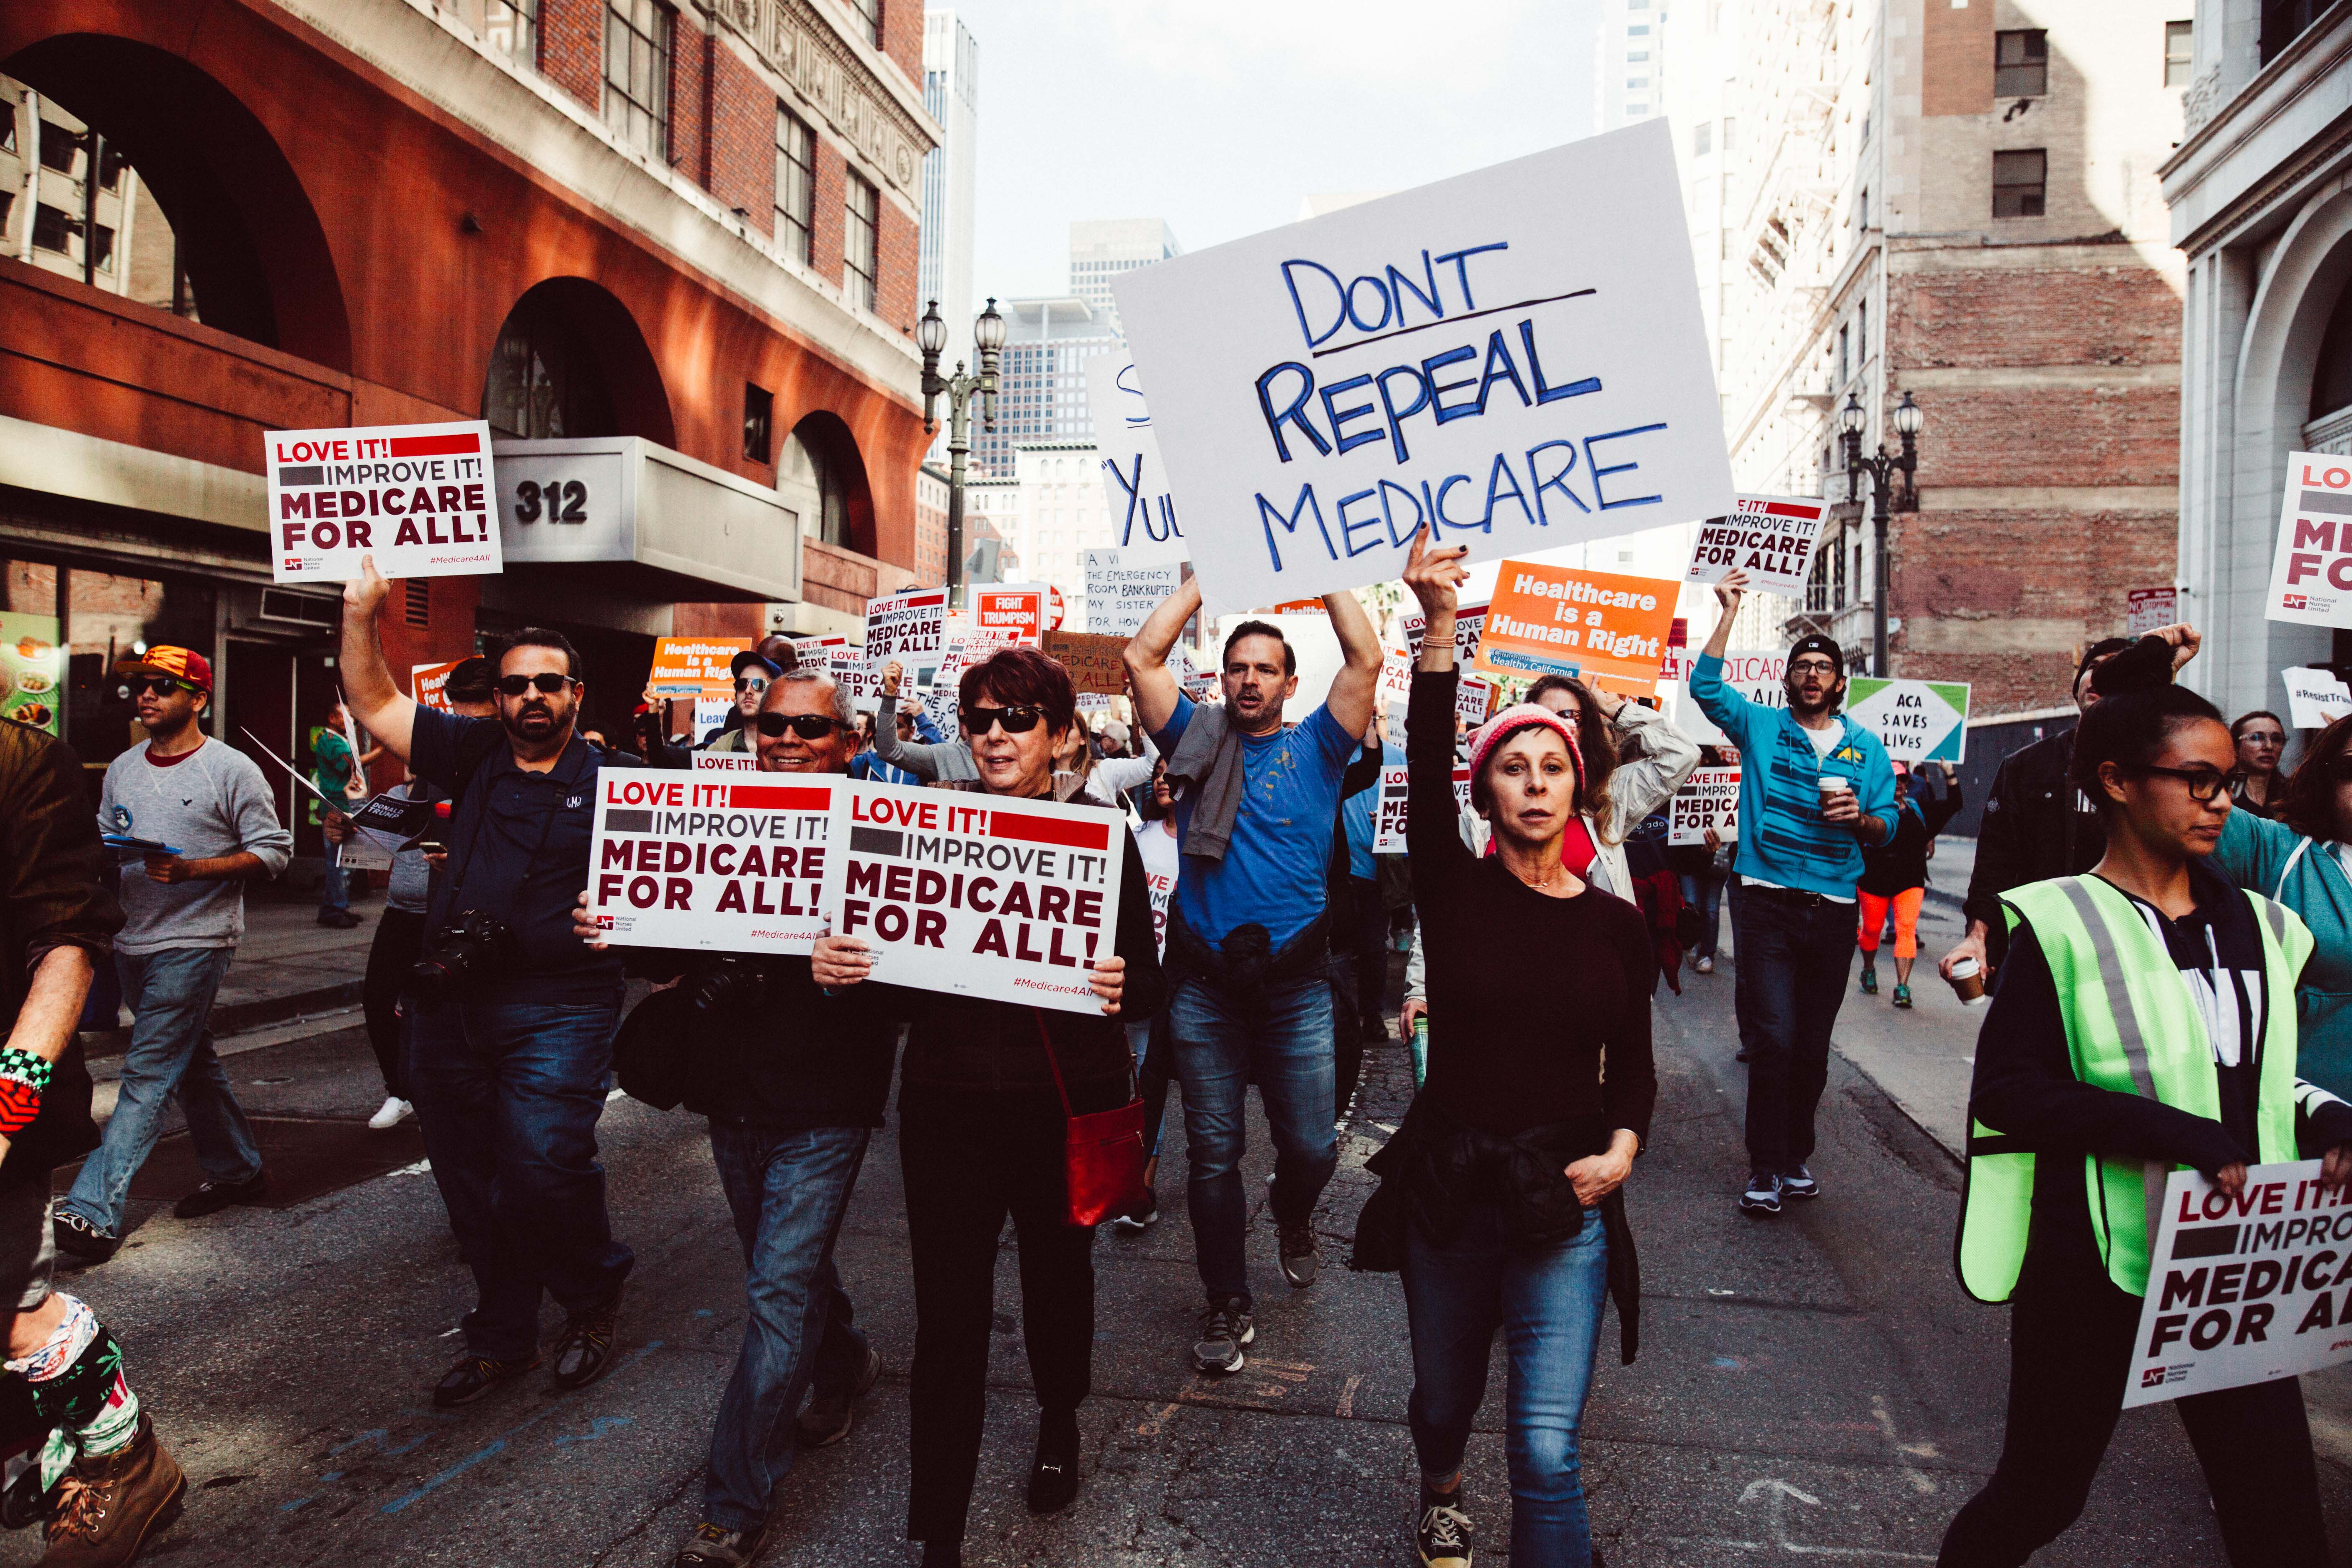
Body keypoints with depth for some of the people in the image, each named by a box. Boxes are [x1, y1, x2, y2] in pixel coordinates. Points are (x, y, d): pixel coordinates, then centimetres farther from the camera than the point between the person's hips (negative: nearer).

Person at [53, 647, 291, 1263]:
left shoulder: (231, 769, -8)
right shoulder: (121, 770, 11)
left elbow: (275, 849, -10)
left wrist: (191, 869, -22)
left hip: (196, 941, -7)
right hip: (133, 940, 7)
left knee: (149, 1073, -10)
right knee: (192, 1063, 16)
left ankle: (94, 1209, -10)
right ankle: (237, 1171, 30)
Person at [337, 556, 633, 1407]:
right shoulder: (474, 755, 10)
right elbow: (375, 704, 13)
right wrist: (360, 612, 3)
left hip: (556, 1008, -5)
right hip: (450, 1005, 5)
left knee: (543, 1166, -18)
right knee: (470, 1181, 13)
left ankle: (593, 1302, 12)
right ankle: (502, 1338, 31)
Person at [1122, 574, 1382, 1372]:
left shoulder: (1315, 750, 5)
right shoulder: (1198, 741, 7)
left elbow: (1365, 659, -6)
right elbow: (1142, 656, 0)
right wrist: (1204, 578, 3)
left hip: (1295, 985, 0)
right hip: (1203, 985, 1)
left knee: (1312, 1148, 5)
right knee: (1213, 1153, 7)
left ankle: (1293, 1216, 40)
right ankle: (1228, 1305, 23)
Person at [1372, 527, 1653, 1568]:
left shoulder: (1616, 924, 0)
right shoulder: (1455, 891, -5)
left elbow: (1633, 1063, 8)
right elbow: (1427, 764, -20)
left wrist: (1620, 1149, -11)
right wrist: (1440, 627, -30)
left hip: (1565, 1204, 0)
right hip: (1450, 1189, 0)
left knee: (1547, 1452, -8)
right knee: (1444, 1397, 21)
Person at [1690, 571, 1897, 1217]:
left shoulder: (1867, 749, 12)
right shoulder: (1760, 727, 6)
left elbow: (1887, 827, 11)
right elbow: (1705, 686, -8)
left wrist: (1859, 817, -11)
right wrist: (1730, 613, -8)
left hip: (1833, 910, 3)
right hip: (1767, 902, -3)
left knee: (1813, 1045, 9)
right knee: (1773, 1038, -9)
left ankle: (1797, 1155, 24)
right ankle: (1766, 1167, 0)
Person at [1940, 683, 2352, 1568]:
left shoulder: (2254, 926, 7)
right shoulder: (2062, 925, -11)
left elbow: (2254, 1080, 17)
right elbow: (2005, 1089, -17)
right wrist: (2171, 1132, -26)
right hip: (2093, 1262, -5)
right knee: (2042, 1492, 11)